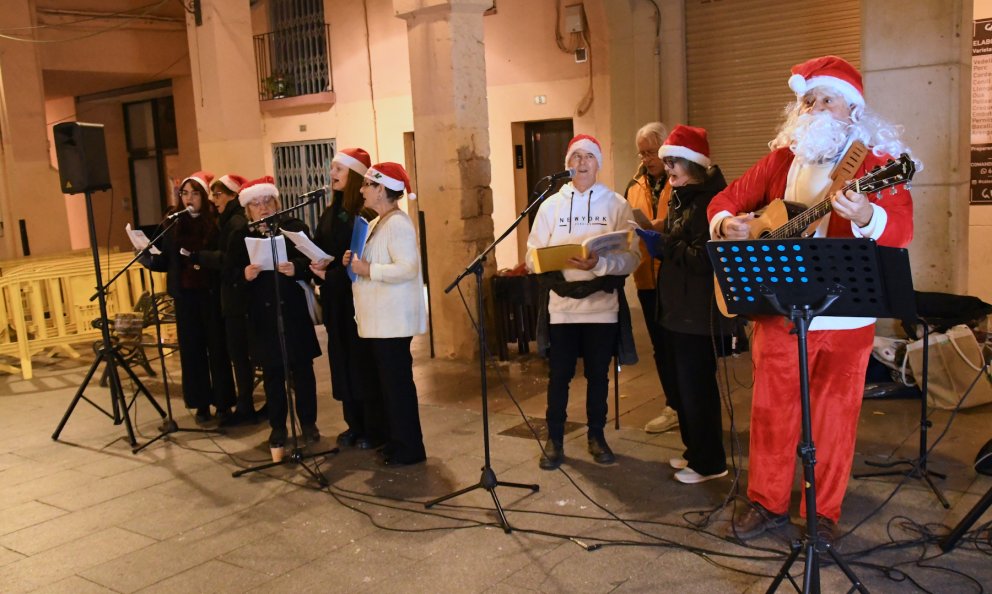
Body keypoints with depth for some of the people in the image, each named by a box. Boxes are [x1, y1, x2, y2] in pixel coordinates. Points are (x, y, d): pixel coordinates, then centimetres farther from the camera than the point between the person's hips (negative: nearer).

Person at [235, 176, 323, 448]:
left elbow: (310, 260, -7)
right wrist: (244, 274, -18)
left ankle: (308, 422, 20)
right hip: (262, 314, 2)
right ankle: (277, 426, 20)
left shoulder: (295, 227, -1)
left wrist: (296, 267, -27)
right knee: (272, 372, 9)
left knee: (302, 368, 7)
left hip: (294, 310, -1)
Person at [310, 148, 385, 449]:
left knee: (363, 360, -1)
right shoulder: (331, 211, 13)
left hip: (358, 294, -8)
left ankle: (374, 429, 9)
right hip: (335, 297, 8)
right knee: (341, 359, 11)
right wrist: (316, 264, -6)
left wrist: (332, 273, -17)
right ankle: (355, 424, 22)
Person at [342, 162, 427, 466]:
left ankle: (409, 448, 5)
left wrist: (369, 270, -21)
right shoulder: (378, 224, 16)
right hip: (378, 318, 11)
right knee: (385, 383, 16)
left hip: (393, 320, -11)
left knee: (397, 383, -4)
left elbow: (408, 268, -25)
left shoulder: (397, 223, -15)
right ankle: (396, 441, 26)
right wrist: (354, 262, 7)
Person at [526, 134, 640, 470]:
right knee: (559, 374, 5)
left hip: (602, 304, -1)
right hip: (562, 303, 1)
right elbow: (532, 256, 1)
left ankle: (596, 436, 26)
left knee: (598, 374, 10)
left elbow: (632, 257, -7)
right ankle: (554, 440, 19)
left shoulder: (616, 204, 1)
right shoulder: (551, 205, 6)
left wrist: (599, 264, -23)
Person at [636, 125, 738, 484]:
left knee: (696, 387, 0)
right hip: (676, 307, 10)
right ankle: (696, 451, 32)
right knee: (678, 384, 17)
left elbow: (705, 256, -23)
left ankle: (710, 462, 15)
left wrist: (661, 243, -18)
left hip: (699, 312, -10)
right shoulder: (682, 199, 14)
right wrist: (652, 240, 2)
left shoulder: (711, 200, -16)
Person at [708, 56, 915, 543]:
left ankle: (823, 513, 24)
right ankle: (768, 502, 28)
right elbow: (727, 198, 13)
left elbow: (901, 230, -18)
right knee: (771, 408, 12)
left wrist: (865, 217, -39)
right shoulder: (782, 158, 8)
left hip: (844, 316, -3)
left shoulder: (876, 161, -5)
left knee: (834, 416, 7)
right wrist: (727, 223, -9)